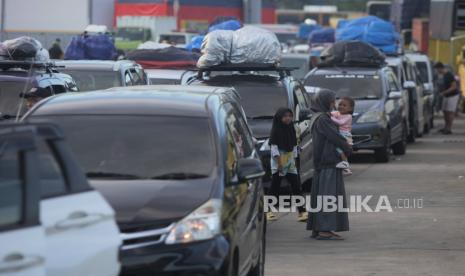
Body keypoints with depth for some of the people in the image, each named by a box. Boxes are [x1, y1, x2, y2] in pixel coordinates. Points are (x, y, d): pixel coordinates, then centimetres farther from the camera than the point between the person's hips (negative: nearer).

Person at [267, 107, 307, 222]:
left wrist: (294, 159, 9)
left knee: (296, 186, -4)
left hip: (290, 161, 5)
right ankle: (270, 211, 8)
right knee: (275, 187, 0)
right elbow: (273, 146, -11)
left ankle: (302, 212, -8)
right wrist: (278, 161, -18)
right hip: (278, 162, -5)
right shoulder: (276, 130, -5)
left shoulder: (291, 130, 11)